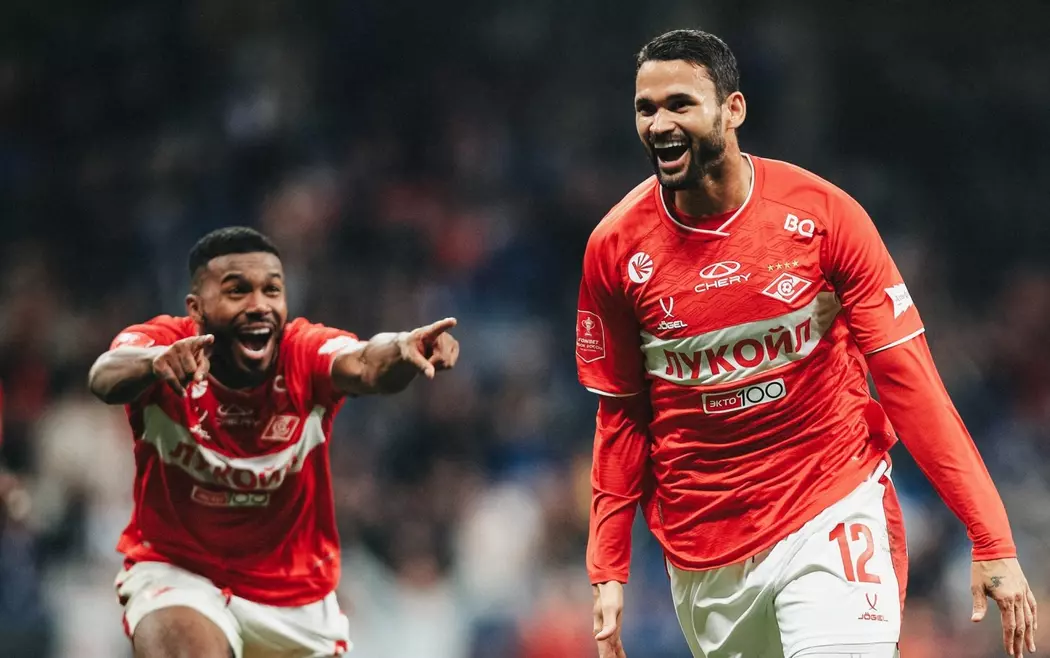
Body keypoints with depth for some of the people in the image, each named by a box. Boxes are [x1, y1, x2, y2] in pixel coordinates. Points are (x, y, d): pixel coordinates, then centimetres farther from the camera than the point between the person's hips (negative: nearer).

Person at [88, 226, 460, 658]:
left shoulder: (307, 353, -17)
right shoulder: (161, 343, -19)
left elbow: (363, 364, -40)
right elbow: (105, 376, -41)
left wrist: (403, 349, -64)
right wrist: (155, 362, -65)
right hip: (178, 573, -3)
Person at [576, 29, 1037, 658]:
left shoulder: (822, 213, -9)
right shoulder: (615, 247, -2)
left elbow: (907, 378, -8)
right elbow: (621, 417, 8)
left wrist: (993, 542, -12)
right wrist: (608, 572, 4)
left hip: (831, 516, -2)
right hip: (704, 553, 3)